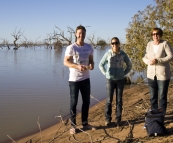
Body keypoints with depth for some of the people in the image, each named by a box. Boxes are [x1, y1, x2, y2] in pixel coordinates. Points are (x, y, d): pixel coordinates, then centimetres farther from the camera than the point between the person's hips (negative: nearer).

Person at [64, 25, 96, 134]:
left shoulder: (89, 47, 4)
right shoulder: (71, 48, -11)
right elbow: (65, 62, -12)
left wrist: (92, 65, -11)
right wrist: (77, 66, -27)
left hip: (86, 78, 5)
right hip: (74, 79, -5)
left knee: (86, 101, 12)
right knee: (74, 102, 2)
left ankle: (85, 123, 26)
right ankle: (73, 125, 12)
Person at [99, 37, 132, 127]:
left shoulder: (123, 54, -2)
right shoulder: (108, 54, -4)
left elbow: (129, 65, 11)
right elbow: (101, 64, 7)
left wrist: (123, 74, 3)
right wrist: (106, 73, 0)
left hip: (120, 80, 1)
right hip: (110, 80, -1)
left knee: (119, 100, 6)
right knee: (109, 100, 1)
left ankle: (118, 119, 16)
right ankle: (107, 119, 14)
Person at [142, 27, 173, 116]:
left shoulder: (165, 43, -9)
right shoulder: (149, 44, 5)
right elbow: (145, 58, 7)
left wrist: (158, 60, -25)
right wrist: (149, 61, -16)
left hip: (163, 75, -4)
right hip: (151, 75, 5)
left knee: (162, 97, 1)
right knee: (153, 97, 12)